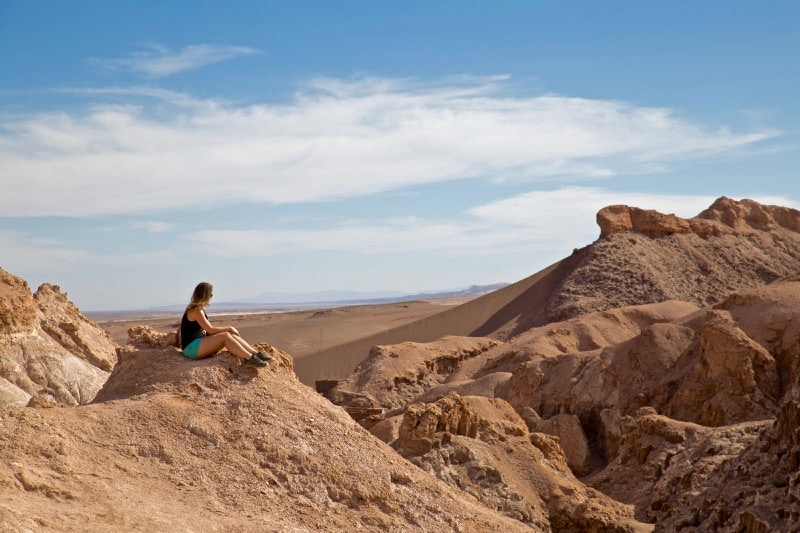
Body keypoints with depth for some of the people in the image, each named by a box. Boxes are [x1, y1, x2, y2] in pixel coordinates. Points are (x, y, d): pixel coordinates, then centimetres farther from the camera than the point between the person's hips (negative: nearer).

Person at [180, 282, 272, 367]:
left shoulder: (198, 308, 17)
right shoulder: (196, 310, -14)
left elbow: (207, 330, 17)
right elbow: (210, 330, -16)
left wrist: (228, 329, 5)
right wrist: (229, 328, -5)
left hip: (198, 343, 9)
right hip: (191, 348, -9)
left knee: (232, 335, -5)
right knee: (225, 336, -22)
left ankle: (256, 353, -13)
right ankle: (250, 359, -29)